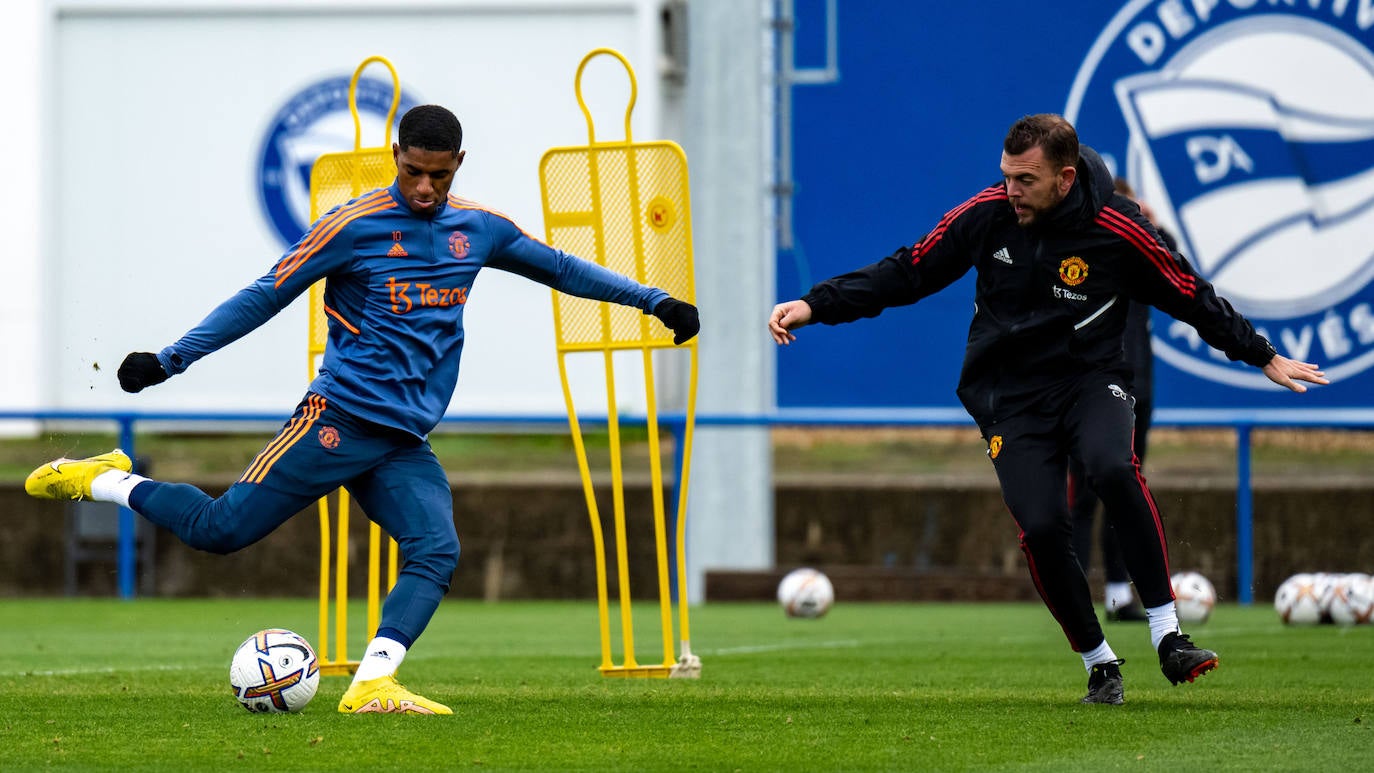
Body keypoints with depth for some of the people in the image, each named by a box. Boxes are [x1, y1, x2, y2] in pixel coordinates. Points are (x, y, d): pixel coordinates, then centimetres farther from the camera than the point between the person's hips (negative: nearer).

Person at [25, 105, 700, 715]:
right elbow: (265, 297, -2)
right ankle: (106, 481, 11)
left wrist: (653, 300, 24)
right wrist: (169, 360, -5)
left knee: (436, 553, -19)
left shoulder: (479, 229, 11)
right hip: (340, 419, -5)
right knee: (220, 530, -10)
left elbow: (558, 268, 26)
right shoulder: (353, 226, -5)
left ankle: (372, 685, -25)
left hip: (407, 444, 5)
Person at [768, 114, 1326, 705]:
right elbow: (905, 274, 4)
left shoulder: (1116, 229, -10)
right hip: (1011, 399, 1)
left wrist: (1264, 357, 10)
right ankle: (1099, 665, 2)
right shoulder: (985, 215, -6)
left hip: (1090, 379, -1)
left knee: (1113, 468, -33)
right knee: (1041, 528, -19)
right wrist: (816, 306, -3)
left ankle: (1168, 637, -27)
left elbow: (1192, 297, 3)